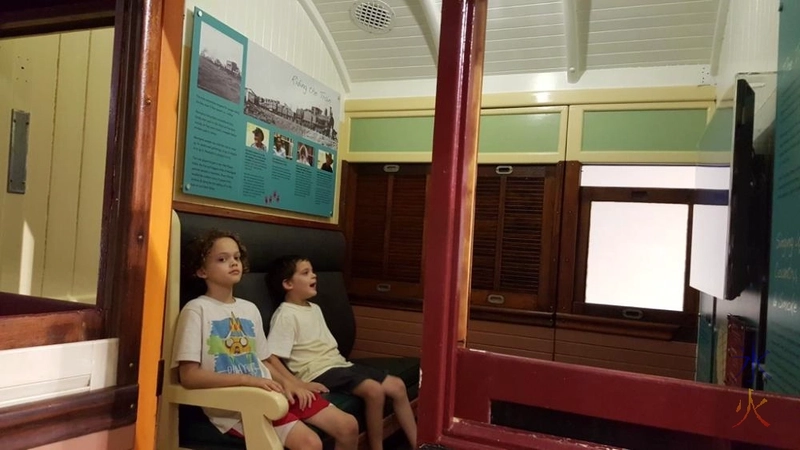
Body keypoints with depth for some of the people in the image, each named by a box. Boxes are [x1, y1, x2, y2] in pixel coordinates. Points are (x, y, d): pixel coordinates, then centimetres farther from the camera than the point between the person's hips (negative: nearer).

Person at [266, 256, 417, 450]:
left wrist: (341, 360, 10)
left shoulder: (315, 308, 16)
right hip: (318, 373, -9)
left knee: (397, 386, 1)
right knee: (374, 390, -29)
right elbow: (271, 359, -18)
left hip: (338, 364, 9)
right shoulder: (286, 315, -12)